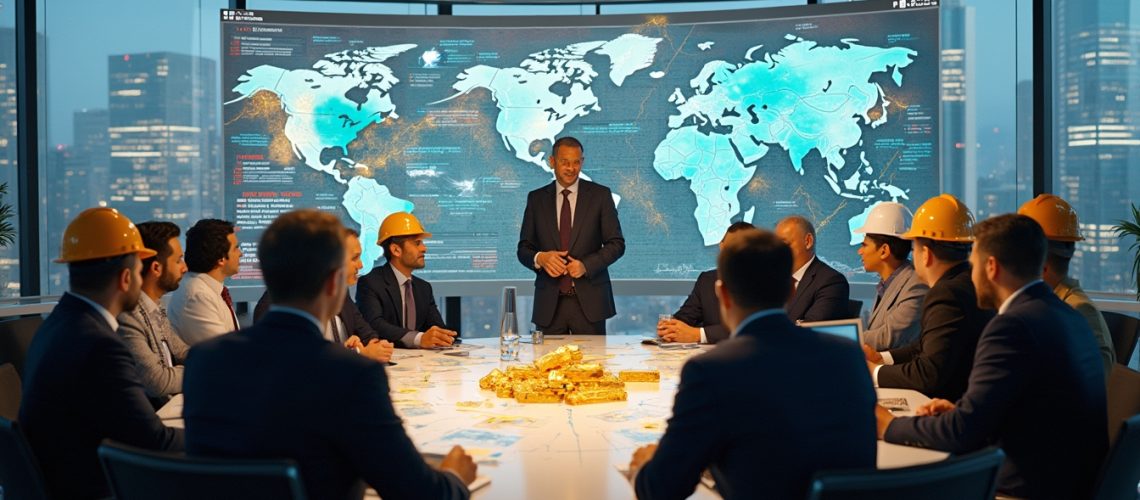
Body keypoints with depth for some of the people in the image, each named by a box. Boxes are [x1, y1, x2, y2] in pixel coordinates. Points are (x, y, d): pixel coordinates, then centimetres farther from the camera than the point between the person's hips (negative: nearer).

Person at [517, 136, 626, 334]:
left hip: (589, 301, -1)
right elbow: (524, 249, 9)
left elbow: (617, 244, 2)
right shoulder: (536, 199, 8)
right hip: (549, 302, 1)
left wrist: (586, 265, -13)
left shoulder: (600, 195, 3)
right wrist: (539, 258, -13)